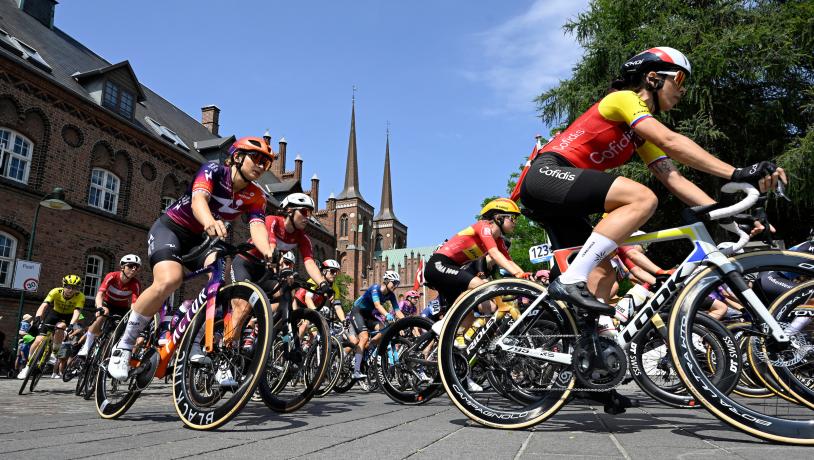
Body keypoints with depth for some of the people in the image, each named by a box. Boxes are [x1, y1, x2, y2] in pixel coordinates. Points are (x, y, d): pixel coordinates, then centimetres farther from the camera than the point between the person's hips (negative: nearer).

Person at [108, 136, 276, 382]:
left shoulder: (256, 197, -7)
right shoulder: (213, 171, -19)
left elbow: (257, 226, -25)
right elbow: (198, 200, -38)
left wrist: (268, 254, -47)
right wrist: (210, 222, -63)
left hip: (198, 238, 5)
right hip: (169, 227, -5)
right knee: (169, 280, -30)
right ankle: (123, 346, -14)